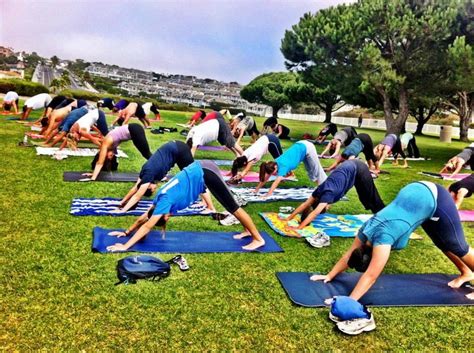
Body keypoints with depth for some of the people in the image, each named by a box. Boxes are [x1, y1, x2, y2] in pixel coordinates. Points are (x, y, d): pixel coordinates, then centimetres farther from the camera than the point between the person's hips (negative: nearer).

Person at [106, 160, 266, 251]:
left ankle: (258, 239, 7)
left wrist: (125, 246, -13)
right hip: (201, 169, 8)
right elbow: (143, 218, 20)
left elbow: (147, 226, -15)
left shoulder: (165, 201, -13)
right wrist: (127, 232, 24)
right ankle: (248, 230, 31)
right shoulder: (161, 197, 8)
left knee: (232, 207, -1)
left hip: (205, 173, -8)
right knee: (231, 206, 18)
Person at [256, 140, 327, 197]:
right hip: (300, 146, 7)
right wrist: (257, 189, -7)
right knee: (310, 170, 21)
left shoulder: (283, 166, -33)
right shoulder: (274, 164, -12)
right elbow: (265, 178, -6)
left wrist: (268, 195, -43)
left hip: (306, 147, -7)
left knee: (316, 169, 8)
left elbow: (276, 182, -39)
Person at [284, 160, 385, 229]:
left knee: (370, 195, 5)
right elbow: (305, 204, -7)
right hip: (350, 166, 7)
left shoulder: (328, 193, -28)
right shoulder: (321, 189, -9)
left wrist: (299, 228, -40)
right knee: (364, 197, 21)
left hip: (357, 169, -7)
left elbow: (315, 213, -36)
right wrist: (288, 218, -12)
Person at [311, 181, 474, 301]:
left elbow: (370, 276, -28)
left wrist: (349, 301, -27)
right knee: (443, 244, 23)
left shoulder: (382, 239, -28)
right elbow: (348, 255, 4)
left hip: (435, 200, -7)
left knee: (457, 246, 7)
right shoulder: (366, 231, -8)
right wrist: (329, 276, 6)